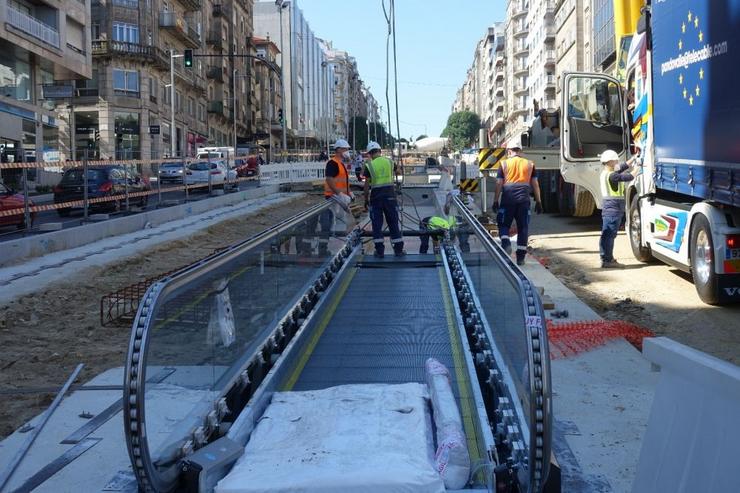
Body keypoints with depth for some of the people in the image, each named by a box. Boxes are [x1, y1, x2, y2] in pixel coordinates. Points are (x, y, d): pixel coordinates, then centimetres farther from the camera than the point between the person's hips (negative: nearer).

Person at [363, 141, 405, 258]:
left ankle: (379, 251, 5)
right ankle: (398, 250, 12)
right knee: (393, 223, 8)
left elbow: (367, 184, -5)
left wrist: (366, 199, 4)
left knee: (377, 224, 6)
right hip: (390, 194, 2)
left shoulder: (369, 165, -5)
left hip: (376, 196, -2)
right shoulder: (389, 161, 4)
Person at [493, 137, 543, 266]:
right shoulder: (529, 164, 11)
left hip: (508, 199, -1)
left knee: (503, 224, 12)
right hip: (523, 200, 1)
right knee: (522, 228, 6)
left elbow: (499, 183, 2)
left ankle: (506, 243, -15)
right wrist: (538, 201, 14)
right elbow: (535, 184, 9)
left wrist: (495, 201, 6)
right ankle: (520, 257, 6)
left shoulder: (504, 164, 6)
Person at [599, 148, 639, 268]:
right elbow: (629, 177, -17)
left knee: (606, 234, 13)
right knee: (609, 234, -8)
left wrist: (635, 157, 22)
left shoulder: (606, 173, 12)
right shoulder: (612, 175, -18)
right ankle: (608, 260, -6)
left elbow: (623, 167, 18)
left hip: (608, 208, 10)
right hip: (613, 207, -10)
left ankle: (606, 258, 19)